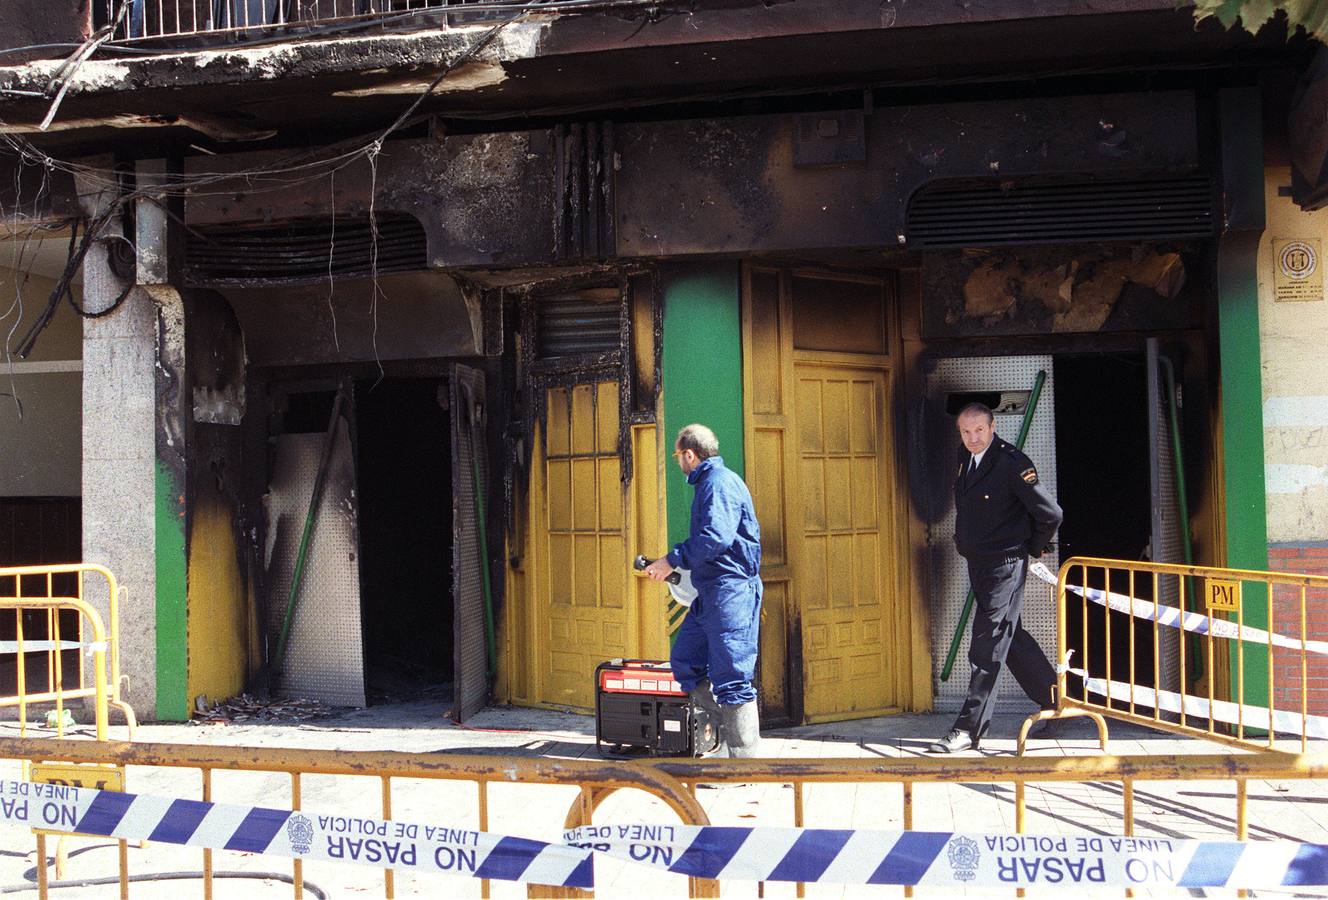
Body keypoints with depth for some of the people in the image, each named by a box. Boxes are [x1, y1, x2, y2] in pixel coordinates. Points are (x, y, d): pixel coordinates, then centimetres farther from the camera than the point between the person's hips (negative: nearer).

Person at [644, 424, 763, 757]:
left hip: (731, 591, -11)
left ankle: (742, 764, -1)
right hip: (709, 592, 11)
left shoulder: (720, 482, -12)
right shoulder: (708, 482, 20)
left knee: (730, 677, -7)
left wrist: (672, 560, -15)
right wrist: (671, 564, 21)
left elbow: (715, 538, -24)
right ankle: (728, 723, 19)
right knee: (685, 664, 13)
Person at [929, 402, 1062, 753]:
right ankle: (1055, 700, 33)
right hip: (977, 563, 9)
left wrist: (1032, 547, -1)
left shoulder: (1012, 463, -18)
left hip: (1005, 565, -9)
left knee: (987, 648, -6)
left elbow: (1051, 514, -15)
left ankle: (969, 729, -3)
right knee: (1009, 638, 18)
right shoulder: (965, 458, 6)